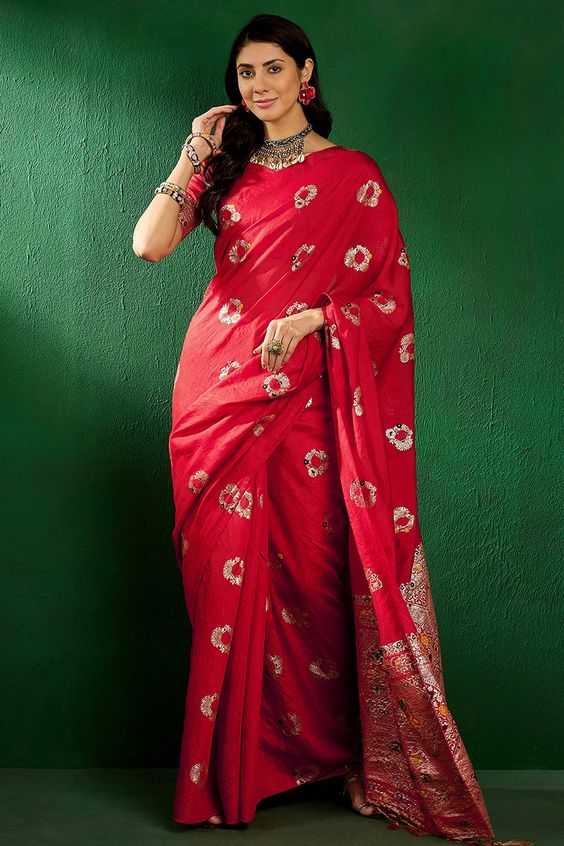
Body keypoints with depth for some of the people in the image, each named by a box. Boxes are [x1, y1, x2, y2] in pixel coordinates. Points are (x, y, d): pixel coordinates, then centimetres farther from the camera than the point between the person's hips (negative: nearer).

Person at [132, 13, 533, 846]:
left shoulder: (353, 176, 4)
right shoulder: (225, 168, 14)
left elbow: (392, 295, 1)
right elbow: (149, 243, 0)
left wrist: (314, 319, -13)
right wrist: (195, 154, 0)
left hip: (303, 395, -2)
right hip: (218, 389, 3)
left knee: (310, 568, -2)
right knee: (224, 573, 2)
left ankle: (328, 747, 15)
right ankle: (230, 767, 13)